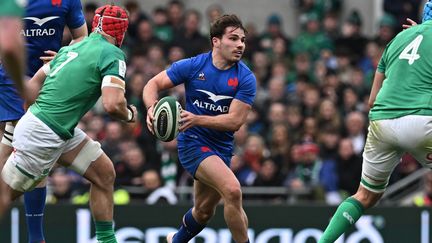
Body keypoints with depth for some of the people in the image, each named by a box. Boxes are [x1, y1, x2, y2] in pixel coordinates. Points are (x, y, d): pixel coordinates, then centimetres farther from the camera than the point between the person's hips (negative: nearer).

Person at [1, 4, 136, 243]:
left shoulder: (71, 48, 12)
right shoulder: (112, 54, -11)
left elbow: (33, 84, 14)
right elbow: (112, 104, -21)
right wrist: (130, 114, -1)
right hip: (43, 136, -9)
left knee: (104, 173, 11)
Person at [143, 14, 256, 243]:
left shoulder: (246, 78, -8)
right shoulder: (192, 66, -9)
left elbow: (235, 121, -16)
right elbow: (153, 84, -2)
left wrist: (197, 119, -29)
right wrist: (152, 108, -24)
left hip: (221, 148, 4)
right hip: (193, 141, -4)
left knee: (203, 212, 19)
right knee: (232, 189, -27)